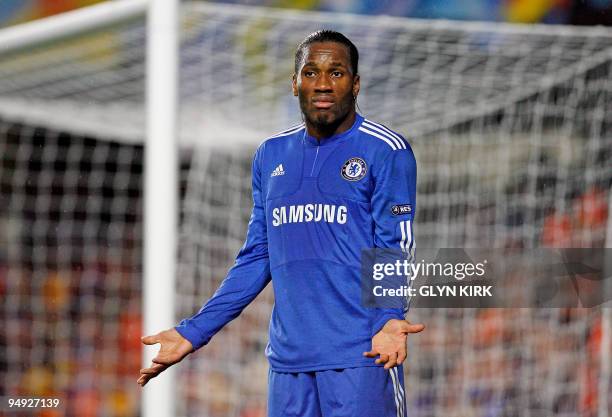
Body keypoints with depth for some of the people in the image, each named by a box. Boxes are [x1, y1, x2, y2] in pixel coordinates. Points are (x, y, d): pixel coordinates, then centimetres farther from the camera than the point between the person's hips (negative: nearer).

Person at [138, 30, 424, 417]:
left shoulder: (386, 151, -1)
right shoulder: (271, 155, 15)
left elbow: (395, 249, -7)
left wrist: (390, 319, -26)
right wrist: (194, 331, 13)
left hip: (360, 356, -5)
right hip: (288, 357, 5)